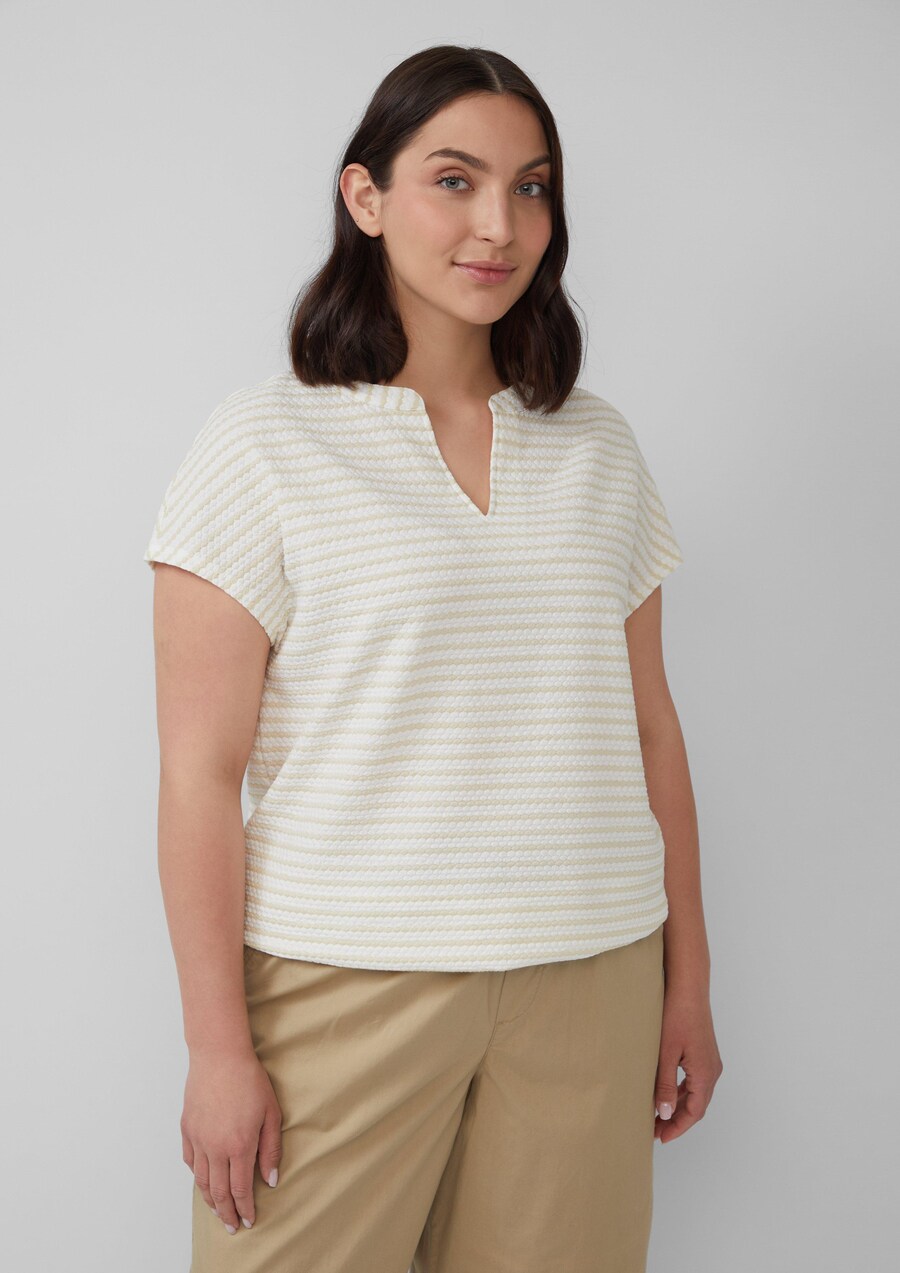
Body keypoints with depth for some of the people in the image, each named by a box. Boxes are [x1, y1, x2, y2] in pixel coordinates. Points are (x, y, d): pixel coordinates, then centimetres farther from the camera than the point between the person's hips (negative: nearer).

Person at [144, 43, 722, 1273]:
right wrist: (217, 1046, -9)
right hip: (346, 985, -3)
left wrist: (688, 980, 10)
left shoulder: (599, 447, 9)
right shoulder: (266, 446, -4)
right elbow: (201, 770, -7)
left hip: (589, 985, 4)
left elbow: (648, 726, 11)